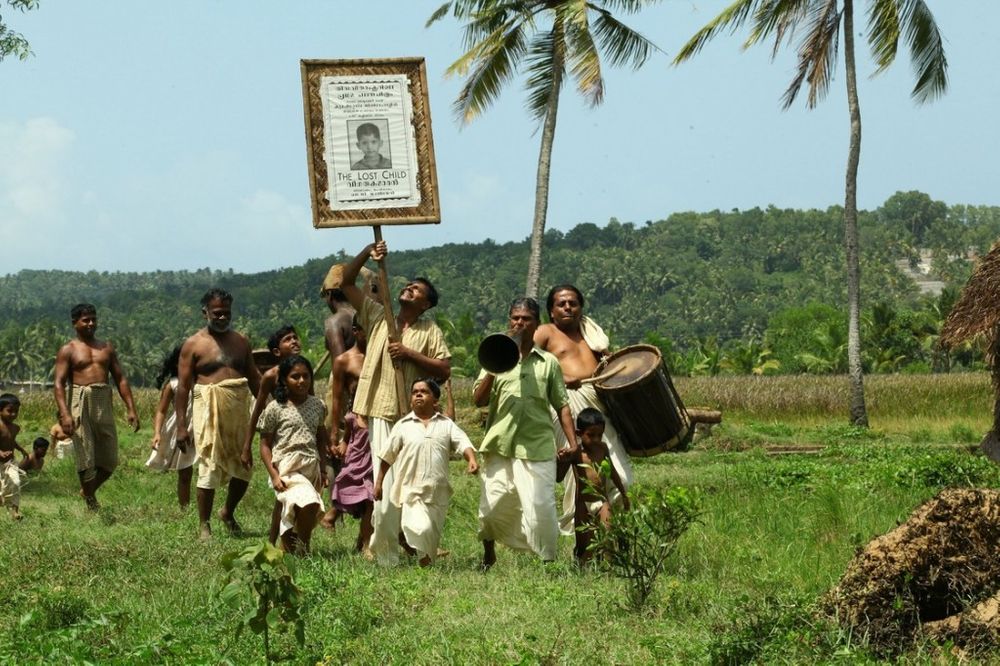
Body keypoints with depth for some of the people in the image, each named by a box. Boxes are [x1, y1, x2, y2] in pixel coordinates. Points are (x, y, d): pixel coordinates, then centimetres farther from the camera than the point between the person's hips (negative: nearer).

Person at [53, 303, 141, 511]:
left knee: (109, 460, 5)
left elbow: (120, 379, 15)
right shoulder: (68, 350, 3)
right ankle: (91, 503, 6)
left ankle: (88, 491, 27)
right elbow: (59, 383, -6)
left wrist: (131, 409, 7)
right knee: (86, 457, -4)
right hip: (80, 403, -4)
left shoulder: (107, 348, 16)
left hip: (104, 404, 4)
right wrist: (64, 414, -19)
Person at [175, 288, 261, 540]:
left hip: (239, 411, 5)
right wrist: (181, 425, -9)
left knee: (244, 467, 8)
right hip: (209, 412, -5)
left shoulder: (240, 342, 14)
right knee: (210, 468, -7)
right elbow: (183, 387, -3)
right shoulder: (193, 345, 0)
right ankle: (204, 525, 4)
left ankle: (228, 513, 32)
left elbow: (254, 379, 19)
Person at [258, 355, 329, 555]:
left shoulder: (317, 406, 9)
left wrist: (322, 469, 18)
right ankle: (303, 548, -11)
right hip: (287, 469, -5)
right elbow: (265, 445, 0)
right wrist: (274, 475, -10)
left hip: (311, 468, 5)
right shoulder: (275, 408, -4)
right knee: (309, 503, -26)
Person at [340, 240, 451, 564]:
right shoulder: (378, 316, 11)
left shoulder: (430, 331, 6)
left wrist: (409, 353, -10)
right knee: (385, 480, -4)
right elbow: (347, 282, 10)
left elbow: (445, 369, -3)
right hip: (381, 412, 0)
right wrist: (367, 253, -3)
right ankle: (383, 543, 1)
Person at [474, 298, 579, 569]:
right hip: (499, 445, 1)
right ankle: (488, 556, 28)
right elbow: (478, 400, 2)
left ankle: (548, 562, -1)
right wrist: (492, 373, -13)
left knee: (540, 506, -11)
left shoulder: (548, 362, 12)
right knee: (492, 506, 5)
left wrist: (572, 441, 1)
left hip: (537, 447, -1)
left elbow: (561, 405, 11)